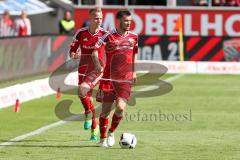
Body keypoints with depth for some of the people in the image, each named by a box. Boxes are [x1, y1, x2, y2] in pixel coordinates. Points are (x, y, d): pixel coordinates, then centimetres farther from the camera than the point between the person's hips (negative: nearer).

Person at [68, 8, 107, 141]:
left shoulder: (105, 34, -5)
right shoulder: (81, 33, -1)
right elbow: (72, 50, 8)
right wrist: (73, 55, -14)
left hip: (98, 69, -4)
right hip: (83, 69, 4)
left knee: (82, 89, -30)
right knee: (86, 98, 8)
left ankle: (88, 114, -7)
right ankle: (94, 128, 25)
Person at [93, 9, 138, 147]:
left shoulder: (134, 37, 7)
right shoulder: (109, 36, -6)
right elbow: (95, 50, -9)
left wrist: (134, 71, 19)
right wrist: (97, 64, -25)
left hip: (125, 79, 2)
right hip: (109, 78, -2)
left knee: (120, 107, -15)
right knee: (106, 109, 2)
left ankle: (111, 133, 10)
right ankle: (103, 139, 18)